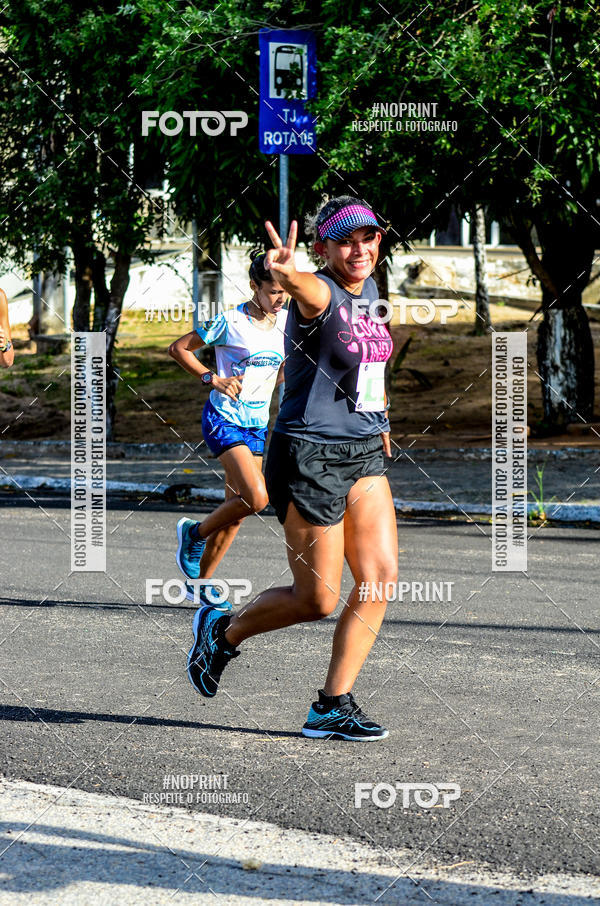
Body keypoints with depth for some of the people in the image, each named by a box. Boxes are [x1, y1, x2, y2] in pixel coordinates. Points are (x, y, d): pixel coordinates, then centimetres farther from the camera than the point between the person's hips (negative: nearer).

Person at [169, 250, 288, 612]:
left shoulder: (287, 321, 3)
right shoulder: (231, 322, -14)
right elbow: (179, 348, -6)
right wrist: (213, 379, -14)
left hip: (258, 424, 6)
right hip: (224, 420, -6)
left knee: (237, 509, 7)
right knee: (256, 497, -21)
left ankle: (201, 581, 21)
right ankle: (194, 533, 4)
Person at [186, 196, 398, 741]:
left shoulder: (369, 291, 10)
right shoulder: (320, 293, -15)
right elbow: (305, 288, -42)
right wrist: (285, 271, -65)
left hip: (365, 451, 8)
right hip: (310, 454, -8)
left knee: (380, 576, -4)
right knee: (318, 600, -2)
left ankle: (333, 706, 4)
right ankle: (222, 631, 25)